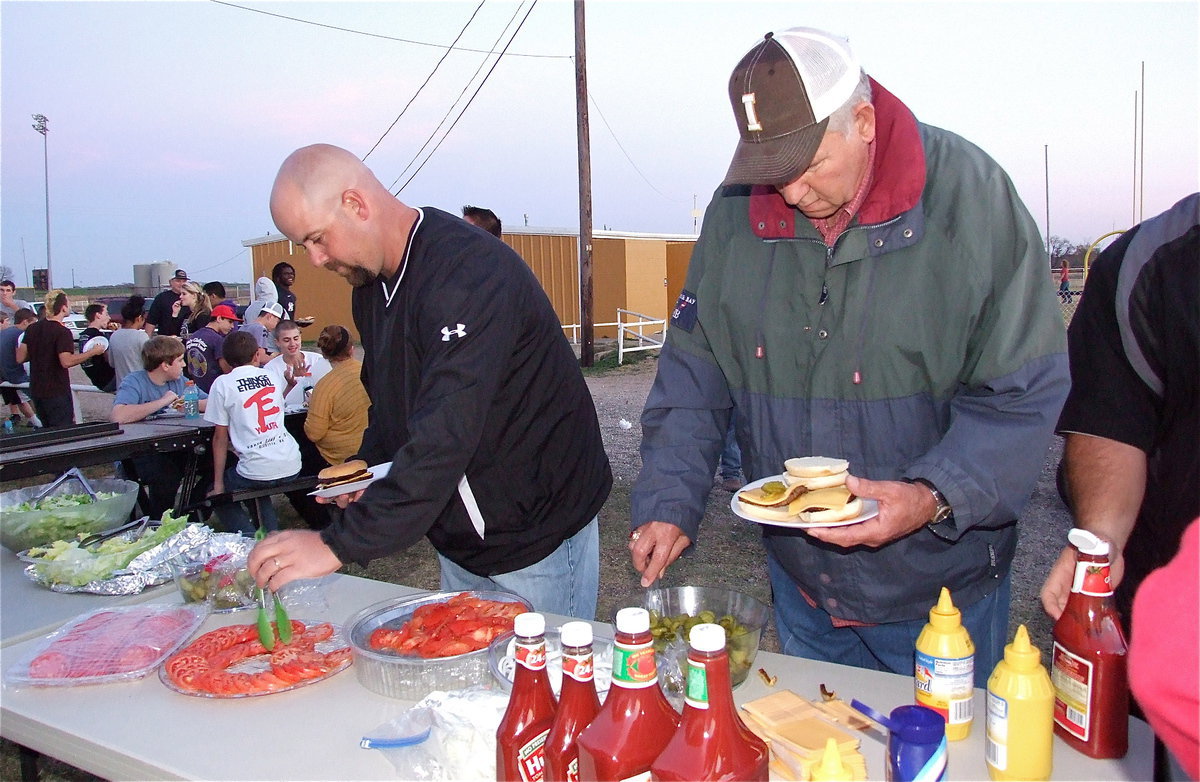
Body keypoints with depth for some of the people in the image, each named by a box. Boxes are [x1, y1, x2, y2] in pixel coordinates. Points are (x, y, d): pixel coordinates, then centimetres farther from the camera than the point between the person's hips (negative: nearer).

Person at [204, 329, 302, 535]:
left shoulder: (223, 383, -2)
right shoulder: (271, 376, 9)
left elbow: (220, 438, 0)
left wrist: (218, 484, 5)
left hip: (257, 470, -5)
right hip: (292, 467, 5)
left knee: (219, 495, 22)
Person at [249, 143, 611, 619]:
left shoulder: (471, 273, -26)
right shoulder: (371, 282, 5)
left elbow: (448, 433, -34)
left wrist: (339, 545, -34)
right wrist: (365, 470, 0)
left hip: (538, 531, -8)